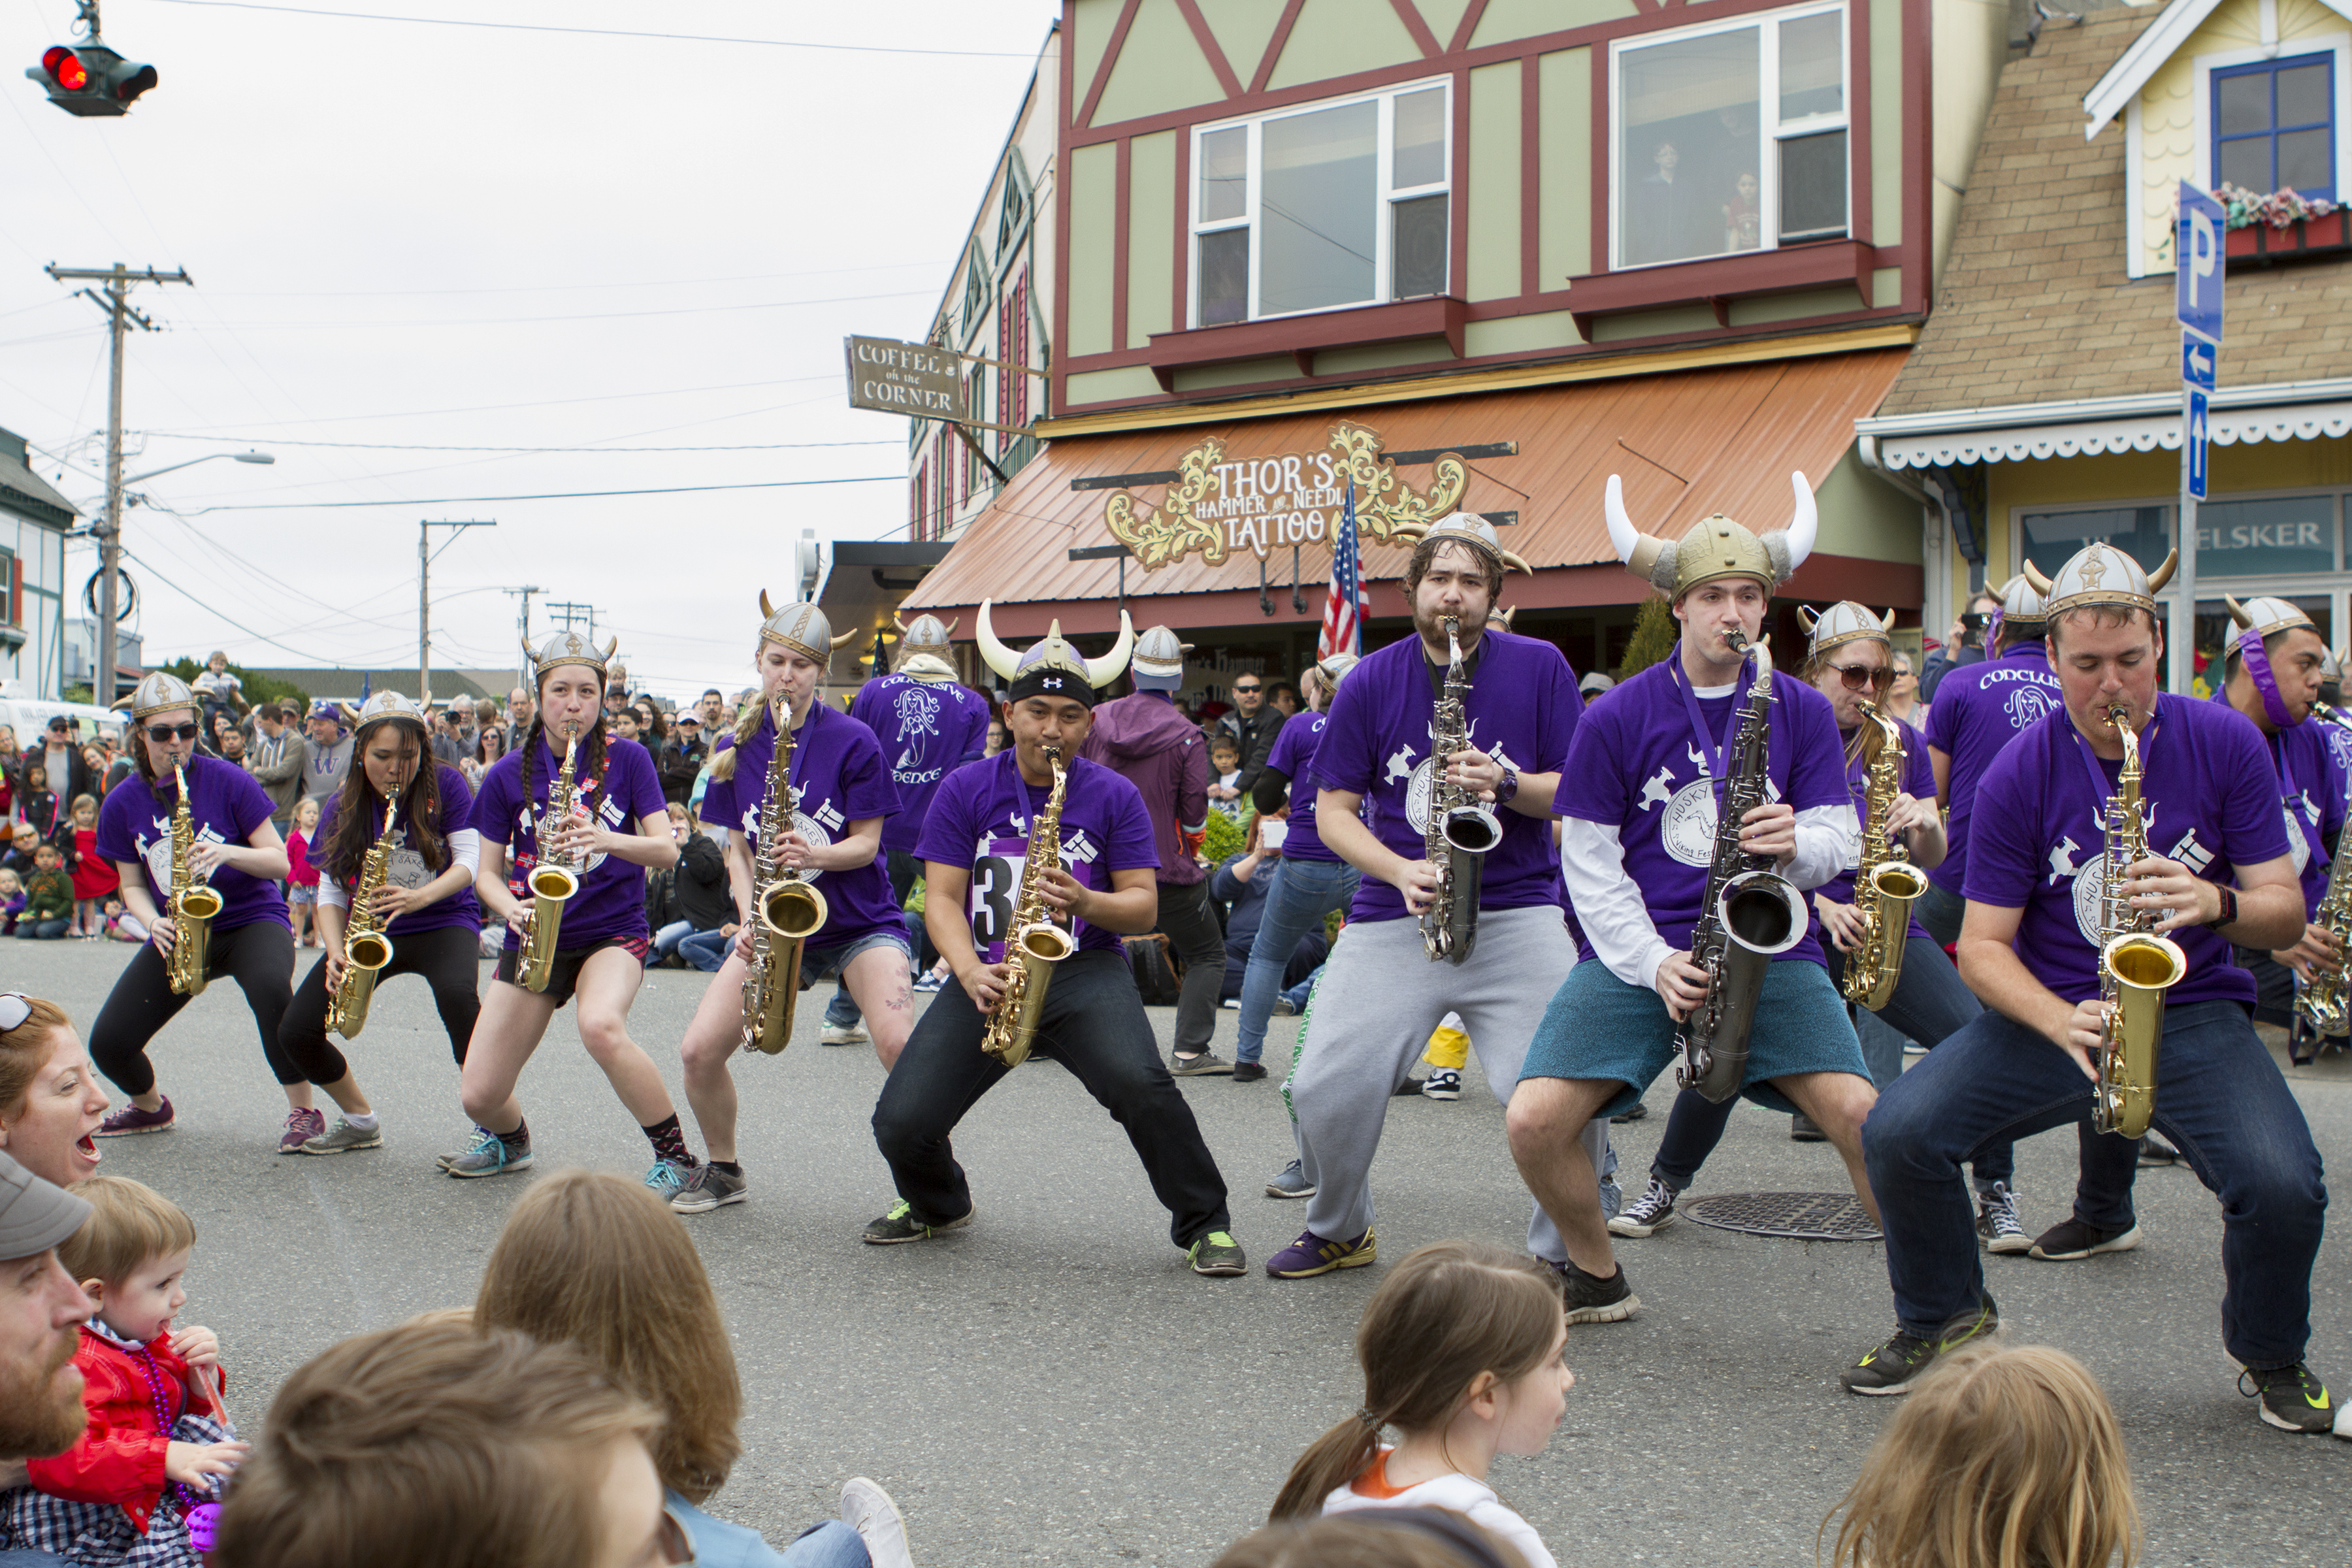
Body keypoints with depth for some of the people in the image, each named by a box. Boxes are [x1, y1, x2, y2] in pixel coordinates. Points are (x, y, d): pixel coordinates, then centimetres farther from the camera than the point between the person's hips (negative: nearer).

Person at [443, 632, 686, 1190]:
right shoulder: (509, 776, 2)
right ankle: (510, 1141, 36)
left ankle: (675, 1157, -18)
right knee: (479, 1096, -3)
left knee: (600, 1025, -37)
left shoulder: (627, 760, -2)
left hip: (614, 933, -3)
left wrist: (608, 840, -26)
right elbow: (487, 872, 5)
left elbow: (668, 850, -7)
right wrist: (513, 909, -17)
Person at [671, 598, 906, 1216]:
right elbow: (738, 847, 8)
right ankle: (723, 1170, 20)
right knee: (699, 1050, -7)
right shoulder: (738, 748, 4)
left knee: (899, 1048, -24)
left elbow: (866, 844, -8)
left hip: (859, 920, -4)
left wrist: (811, 853, -27)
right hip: (774, 922, 4)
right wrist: (748, 917, -7)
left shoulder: (852, 741, -8)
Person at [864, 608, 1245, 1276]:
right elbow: (942, 898, 0)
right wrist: (971, 973, -17)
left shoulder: (1114, 796, 4)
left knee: (1140, 1084, -31)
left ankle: (1204, 1223, -9)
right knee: (901, 1123, -11)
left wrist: (1086, 902, -20)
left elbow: (1143, 903, 2)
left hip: (1085, 970, -2)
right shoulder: (965, 789, 5)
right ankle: (937, 1203, 26)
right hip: (987, 976, 2)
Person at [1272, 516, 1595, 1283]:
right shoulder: (1371, 682, 4)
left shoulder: (1539, 668, 3)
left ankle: (1563, 1250, 9)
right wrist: (1400, 872, -11)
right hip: (1392, 916, 1)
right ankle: (1339, 1230, 24)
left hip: (1515, 910, -1)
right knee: (1323, 1088, -5)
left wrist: (1507, 782, -17)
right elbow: (1332, 810, 6)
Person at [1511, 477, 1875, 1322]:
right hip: (1636, 950, 0)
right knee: (1535, 1121, -15)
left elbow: (1838, 837, 6)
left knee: (1865, 1118, -20)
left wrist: (1797, 843, -19)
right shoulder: (1618, 716, 3)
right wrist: (1654, 963, -10)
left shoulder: (1802, 710, 8)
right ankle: (1597, 1277, 12)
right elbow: (1589, 859, 2)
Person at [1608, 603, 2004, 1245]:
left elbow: (1931, 860, 9)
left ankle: (1995, 1194, 3)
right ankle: (1665, 1186, 10)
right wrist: (1821, 906, -18)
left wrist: (1925, 824, -13)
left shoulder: (1899, 741, 8)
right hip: (1793, 926, -2)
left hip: (1885, 927, 2)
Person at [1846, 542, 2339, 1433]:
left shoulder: (2225, 744, -4)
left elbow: (2286, 916, -3)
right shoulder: (2020, 773, -6)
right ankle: (1946, 1318, 9)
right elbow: (1982, 945, -6)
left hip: (2193, 1015, 0)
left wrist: (2215, 902, -26)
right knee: (1898, 1132, -20)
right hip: (2053, 1012, 0)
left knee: (2282, 1185, -26)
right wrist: (2063, 1023, -25)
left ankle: (2270, 1355, 9)